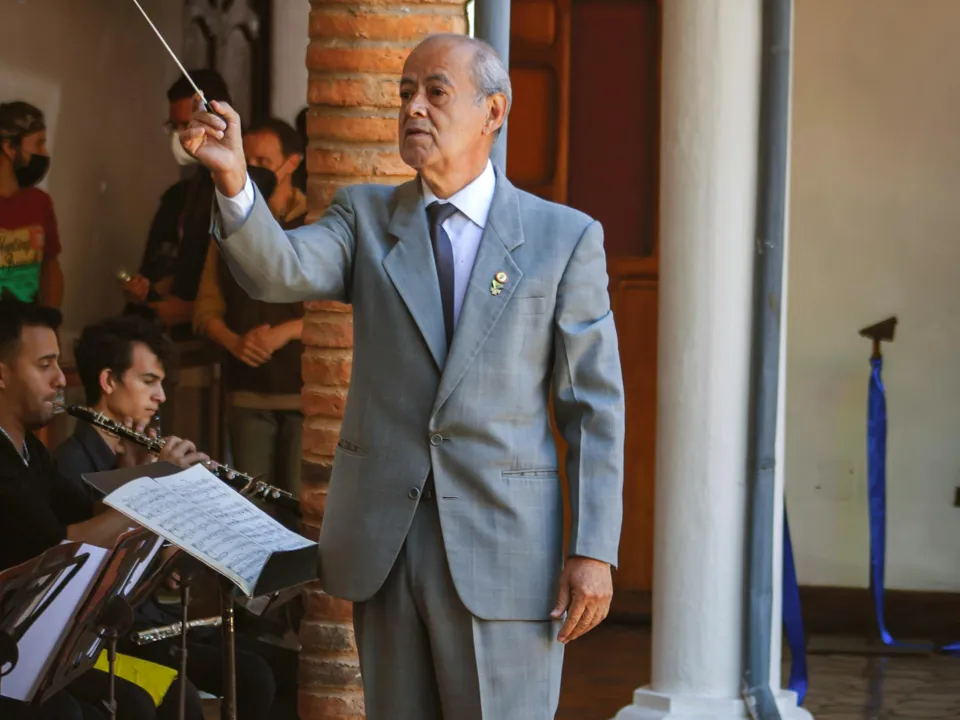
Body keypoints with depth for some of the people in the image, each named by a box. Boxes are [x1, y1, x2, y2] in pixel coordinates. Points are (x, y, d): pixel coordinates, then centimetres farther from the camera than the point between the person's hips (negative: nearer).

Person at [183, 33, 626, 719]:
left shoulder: (565, 237, 1)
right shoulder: (365, 216, 9)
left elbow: (595, 404, -1)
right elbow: (278, 272, -11)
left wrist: (594, 551, -9)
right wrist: (233, 181, -31)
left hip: (506, 548, -3)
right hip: (382, 541, 3)